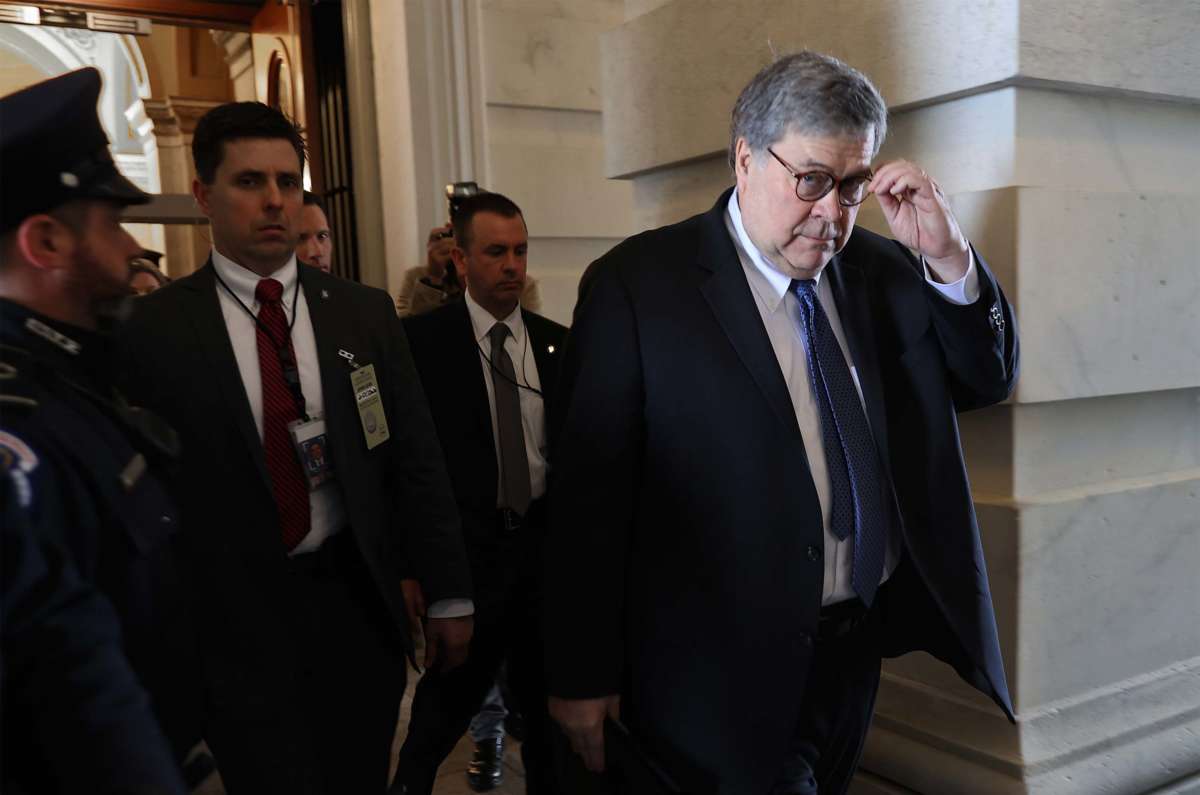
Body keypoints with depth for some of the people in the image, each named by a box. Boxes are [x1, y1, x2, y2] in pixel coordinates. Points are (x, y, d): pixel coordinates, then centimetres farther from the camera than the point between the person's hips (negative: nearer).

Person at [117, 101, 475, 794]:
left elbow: (416, 458, 3)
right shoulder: (155, 329, -5)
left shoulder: (365, 312, 2)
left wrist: (450, 595, 3)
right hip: (238, 624, -2)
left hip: (358, 603, 3)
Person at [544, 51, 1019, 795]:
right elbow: (589, 493, -13)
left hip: (859, 649, 7)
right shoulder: (638, 284, -13)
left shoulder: (877, 269, 3)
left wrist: (947, 255, -9)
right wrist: (583, 678, -10)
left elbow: (987, 381, 9)